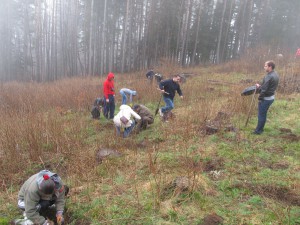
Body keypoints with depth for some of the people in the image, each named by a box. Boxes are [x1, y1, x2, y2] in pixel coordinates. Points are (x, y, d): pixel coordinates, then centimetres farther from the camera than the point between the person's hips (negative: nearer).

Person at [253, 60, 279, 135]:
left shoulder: (269, 76, -24)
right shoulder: (275, 75, 8)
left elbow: (264, 89, -25)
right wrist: (260, 86, 5)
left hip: (266, 98, -9)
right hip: (271, 97, 9)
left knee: (261, 115, 3)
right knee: (264, 114, 20)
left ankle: (258, 130, 13)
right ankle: (261, 128, 31)